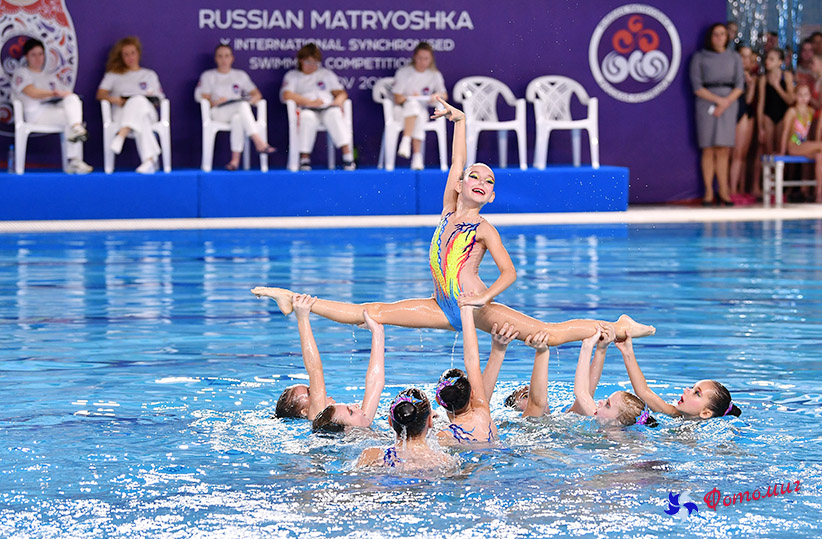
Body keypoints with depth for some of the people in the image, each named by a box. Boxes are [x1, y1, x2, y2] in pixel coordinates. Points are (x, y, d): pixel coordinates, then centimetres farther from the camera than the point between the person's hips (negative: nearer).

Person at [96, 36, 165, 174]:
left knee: (138, 101, -41)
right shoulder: (113, 75, 28)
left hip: (147, 110, 0)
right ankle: (150, 159, -59)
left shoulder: (150, 75, 31)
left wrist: (152, 98, -2)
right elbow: (100, 94, 13)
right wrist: (115, 100, -8)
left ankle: (121, 136, -63)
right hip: (121, 112, 0)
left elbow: (159, 99, 23)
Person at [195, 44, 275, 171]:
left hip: (238, 113, 2)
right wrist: (215, 102, -16)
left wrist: (251, 100, -8)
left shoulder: (240, 75, 23)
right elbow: (203, 99, 6)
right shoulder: (208, 76, 18)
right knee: (243, 106, -35)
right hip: (218, 113, -2)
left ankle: (235, 159, -49)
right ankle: (259, 142, -50)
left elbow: (257, 94, 16)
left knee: (237, 119, -39)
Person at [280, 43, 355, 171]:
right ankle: (305, 159, -38)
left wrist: (338, 100, -5)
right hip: (306, 108, -2)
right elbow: (286, 95, 0)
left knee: (335, 113, -35)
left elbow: (342, 93, 21)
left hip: (328, 107, 2)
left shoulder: (326, 73, 29)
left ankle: (348, 155, -45)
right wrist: (309, 102, -11)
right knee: (307, 117, -39)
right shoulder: (292, 76, 19)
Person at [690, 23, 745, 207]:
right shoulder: (699, 57, 4)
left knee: (724, 150, -2)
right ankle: (709, 192, -3)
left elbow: (739, 86, 6)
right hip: (706, 103, -2)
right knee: (708, 149, -5)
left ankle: (723, 192, -2)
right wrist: (718, 100, -12)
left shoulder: (734, 57, 12)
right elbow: (697, 86, -3)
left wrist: (726, 102, -9)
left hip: (729, 103, 2)